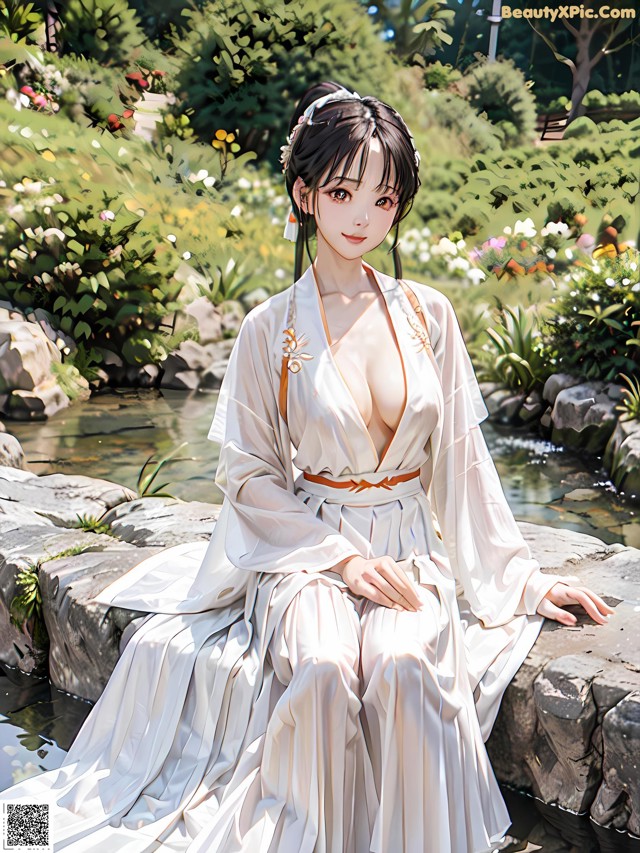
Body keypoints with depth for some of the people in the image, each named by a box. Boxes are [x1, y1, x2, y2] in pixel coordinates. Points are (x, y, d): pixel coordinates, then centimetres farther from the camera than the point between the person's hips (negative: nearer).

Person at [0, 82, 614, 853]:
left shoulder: (427, 315, 5)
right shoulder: (272, 327, -2)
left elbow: (461, 459, 9)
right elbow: (249, 475, 0)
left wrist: (521, 575, 6)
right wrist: (341, 558, -12)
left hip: (408, 550, 2)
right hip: (306, 548, -1)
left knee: (403, 665, -30)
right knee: (323, 666, -32)